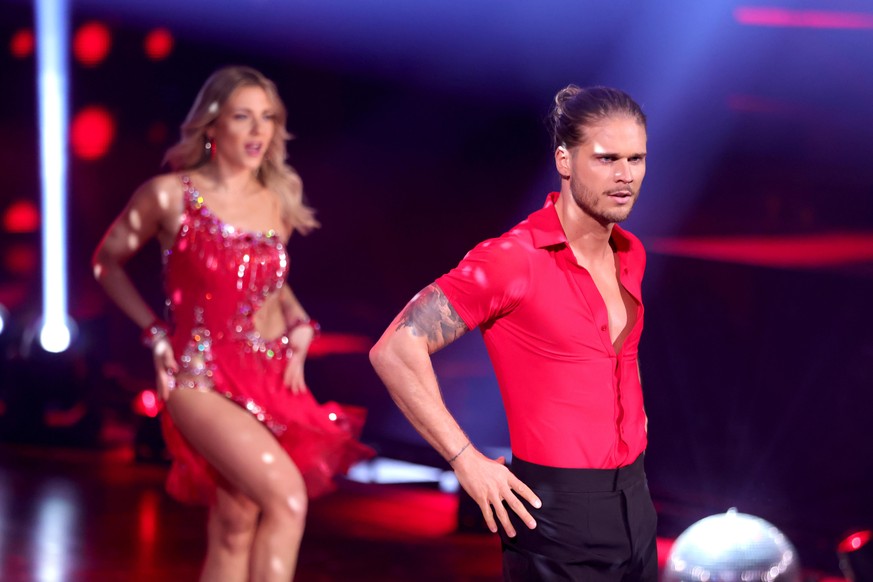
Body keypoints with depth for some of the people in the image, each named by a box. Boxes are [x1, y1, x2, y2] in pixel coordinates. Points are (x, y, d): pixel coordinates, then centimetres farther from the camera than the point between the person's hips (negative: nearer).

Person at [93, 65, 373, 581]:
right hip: (202, 379, -5)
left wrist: (300, 326, 7)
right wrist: (156, 333, 0)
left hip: (271, 380, 5)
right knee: (288, 496, -23)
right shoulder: (170, 195, -6)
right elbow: (107, 262, 7)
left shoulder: (278, 204, 7)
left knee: (235, 531, 5)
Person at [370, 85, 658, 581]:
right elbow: (395, 351, -18)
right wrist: (467, 461, -17)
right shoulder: (513, 260, -15)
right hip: (560, 514, -7)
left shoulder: (630, 255, 8)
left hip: (635, 502, 7)